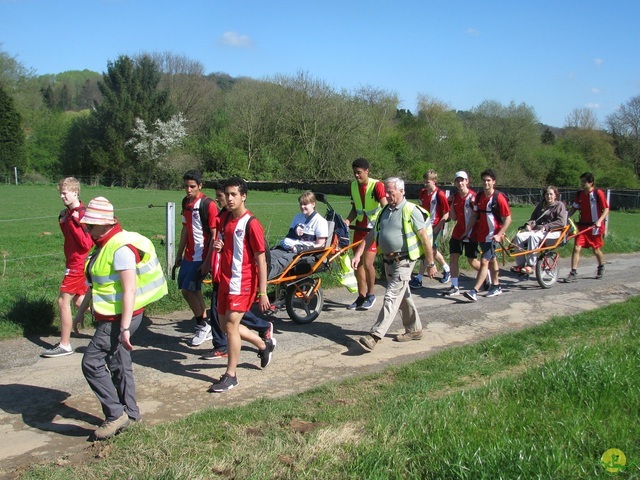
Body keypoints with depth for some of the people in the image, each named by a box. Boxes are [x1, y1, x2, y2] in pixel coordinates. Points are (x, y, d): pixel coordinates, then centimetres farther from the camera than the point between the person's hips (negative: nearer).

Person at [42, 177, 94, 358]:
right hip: (73, 262, 9)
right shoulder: (67, 214, 9)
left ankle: (64, 345, 6)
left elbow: (87, 244, -22)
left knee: (63, 301, -3)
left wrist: (74, 223, -27)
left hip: (78, 264, -9)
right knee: (79, 301, 15)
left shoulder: (83, 215, -18)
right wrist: (63, 222, 2)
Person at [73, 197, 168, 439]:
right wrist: (82, 310, 26)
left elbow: (130, 290, -25)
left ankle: (116, 414, 1)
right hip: (111, 317, 10)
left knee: (91, 362, -9)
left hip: (121, 318, -10)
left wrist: (124, 328, -27)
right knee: (118, 365, 16)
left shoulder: (121, 248, -21)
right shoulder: (104, 245, 10)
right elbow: (96, 283, 22)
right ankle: (130, 414, 28)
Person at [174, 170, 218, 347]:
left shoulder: (208, 205, -15)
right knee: (194, 290, 11)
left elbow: (214, 235, -16)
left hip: (202, 257, -8)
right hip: (189, 255, 8)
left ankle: (202, 326, 8)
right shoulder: (186, 202, 9)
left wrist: (208, 261, -18)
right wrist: (179, 253, 18)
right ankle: (205, 329, 23)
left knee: (187, 290, -10)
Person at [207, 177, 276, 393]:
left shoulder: (251, 224, -15)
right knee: (226, 324, 14)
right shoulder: (224, 219, 7)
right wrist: (217, 246, -2)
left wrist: (262, 292, -16)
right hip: (225, 280, 8)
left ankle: (230, 376, 4)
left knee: (231, 326, -9)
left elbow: (261, 260, -14)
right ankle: (264, 345, 35)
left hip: (243, 283, -8)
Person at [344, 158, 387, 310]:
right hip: (359, 228, 6)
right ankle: (361, 296, 20)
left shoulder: (377, 185, -13)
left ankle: (370, 295, 7)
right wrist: (348, 220, -6)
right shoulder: (353, 186, 5)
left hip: (374, 229, -6)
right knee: (357, 263, 7)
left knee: (367, 263, -13)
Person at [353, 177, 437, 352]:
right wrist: (358, 255, 2)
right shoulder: (384, 211, 11)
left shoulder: (411, 211, -11)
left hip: (403, 262, -8)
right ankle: (414, 330, 31)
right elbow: (371, 235, 11)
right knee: (403, 296, 17)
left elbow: (425, 238, -10)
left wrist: (430, 264, -10)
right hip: (389, 261, 8)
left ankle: (375, 336, -17)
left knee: (391, 298, -12)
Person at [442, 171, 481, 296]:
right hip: (457, 233, 6)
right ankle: (455, 287, 5)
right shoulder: (455, 197, 6)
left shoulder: (472, 196, -12)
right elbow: (454, 218, 7)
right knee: (453, 257, -1)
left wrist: (467, 232, -16)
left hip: (470, 233, -6)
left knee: (472, 261, 0)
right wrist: (451, 204, -4)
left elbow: (474, 216, -13)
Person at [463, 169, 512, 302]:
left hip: (492, 236, -7)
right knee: (492, 260, 18)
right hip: (481, 235, 7)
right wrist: (470, 231, 11)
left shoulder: (499, 198, -12)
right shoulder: (479, 196, 6)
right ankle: (496, 287, 30)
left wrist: (499, 234, -18)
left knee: (484, 261, -12)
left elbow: (508, 218, -11)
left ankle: (474, 291, -16)